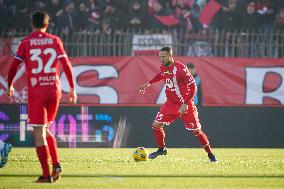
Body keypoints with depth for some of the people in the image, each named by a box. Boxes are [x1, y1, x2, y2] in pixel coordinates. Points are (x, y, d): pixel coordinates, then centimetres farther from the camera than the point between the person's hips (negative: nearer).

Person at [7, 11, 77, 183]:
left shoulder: (26, 43, 0)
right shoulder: (55, 40, 6)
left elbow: (13, 67, -1)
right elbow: (66, 65, 1)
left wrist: (10, 86, 15)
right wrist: (72, 89, 7)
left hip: (36, 92, -3)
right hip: (54, 90, 3)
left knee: (39, 133, -2)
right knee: (45, 129, 20)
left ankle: (46, 174, -8)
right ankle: (56, 164, 3)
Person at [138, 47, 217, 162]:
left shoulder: (180, 68, -24)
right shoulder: (163, 67, -2)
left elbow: (193, 87, -23)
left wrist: (186, 104, -28)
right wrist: (149, 83, 19)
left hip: (186, 105, -6)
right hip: (171, 104, 6)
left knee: (196, 131, -2)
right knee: (156, 125, -4)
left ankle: (210, 155, 13)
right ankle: (162, 149, 19)